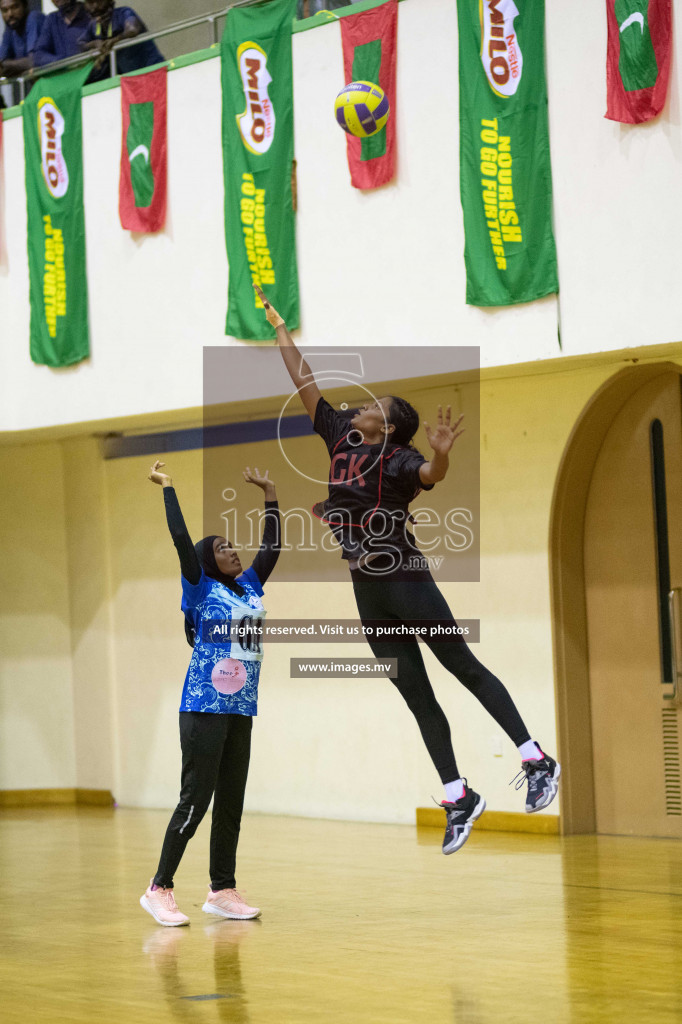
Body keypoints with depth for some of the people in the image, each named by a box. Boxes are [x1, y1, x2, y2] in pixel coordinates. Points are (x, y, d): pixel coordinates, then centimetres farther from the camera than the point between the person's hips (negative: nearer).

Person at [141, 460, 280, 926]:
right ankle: (160, 889, -4)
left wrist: (270, 494, 24)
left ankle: (222, 890, 14)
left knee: (231, 803, 8)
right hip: (204, 708, -7)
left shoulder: (251, 588, 14)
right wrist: (168, 487, -7)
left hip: (240, 711, 7)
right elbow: (181, 538, -11)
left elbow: (272, 546, 22)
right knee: (195, 800, -9)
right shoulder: (202, 590, -2)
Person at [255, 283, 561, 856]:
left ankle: (537, 762, 1)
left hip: (405, 579, -7)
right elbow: (305, 383, 15)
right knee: (416, 694, 6)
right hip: (367, 589, 7)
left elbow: (431, 476, -31)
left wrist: (441, 455, -53)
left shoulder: (399, 458, -9)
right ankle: (458, 798, 9)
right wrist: (279, 326, 17)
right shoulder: (341, 439, 10)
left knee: (465, 668, -5)